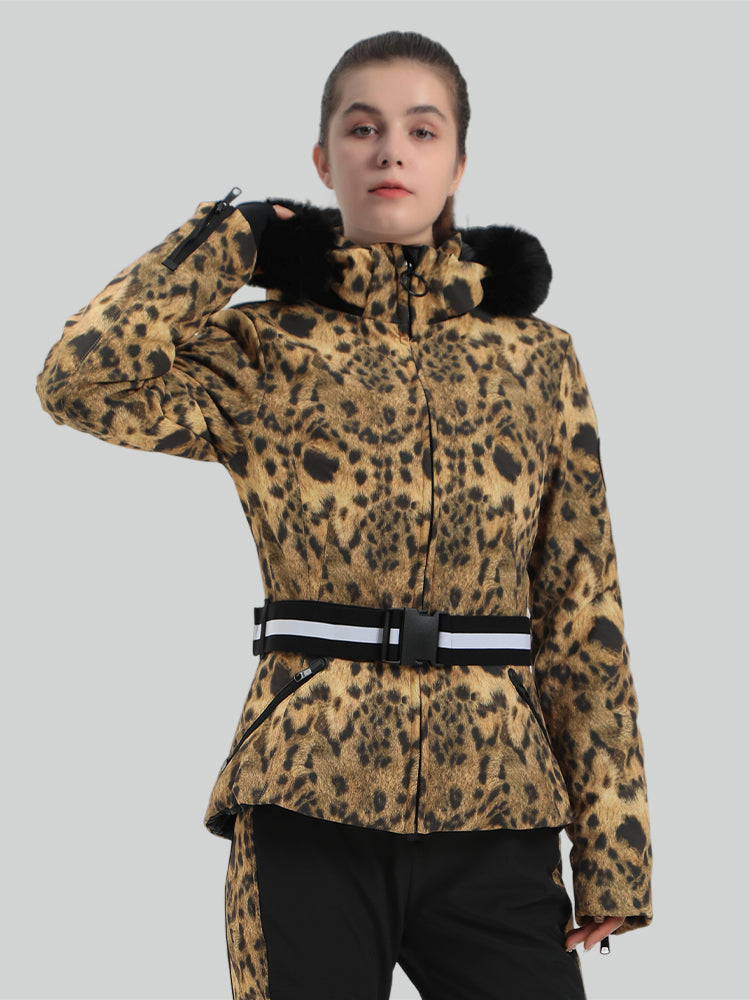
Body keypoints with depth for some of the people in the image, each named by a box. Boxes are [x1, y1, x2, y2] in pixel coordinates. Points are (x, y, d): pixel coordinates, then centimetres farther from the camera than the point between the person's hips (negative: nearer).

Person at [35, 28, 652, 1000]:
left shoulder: (535, 357, 9)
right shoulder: (265, 349, 5)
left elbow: (584, 603, 8)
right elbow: (80, 378, -13)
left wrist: (612, 846, 4)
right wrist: (231, 237, -1)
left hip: (493, 805, 2)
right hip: (310, 786, -1)